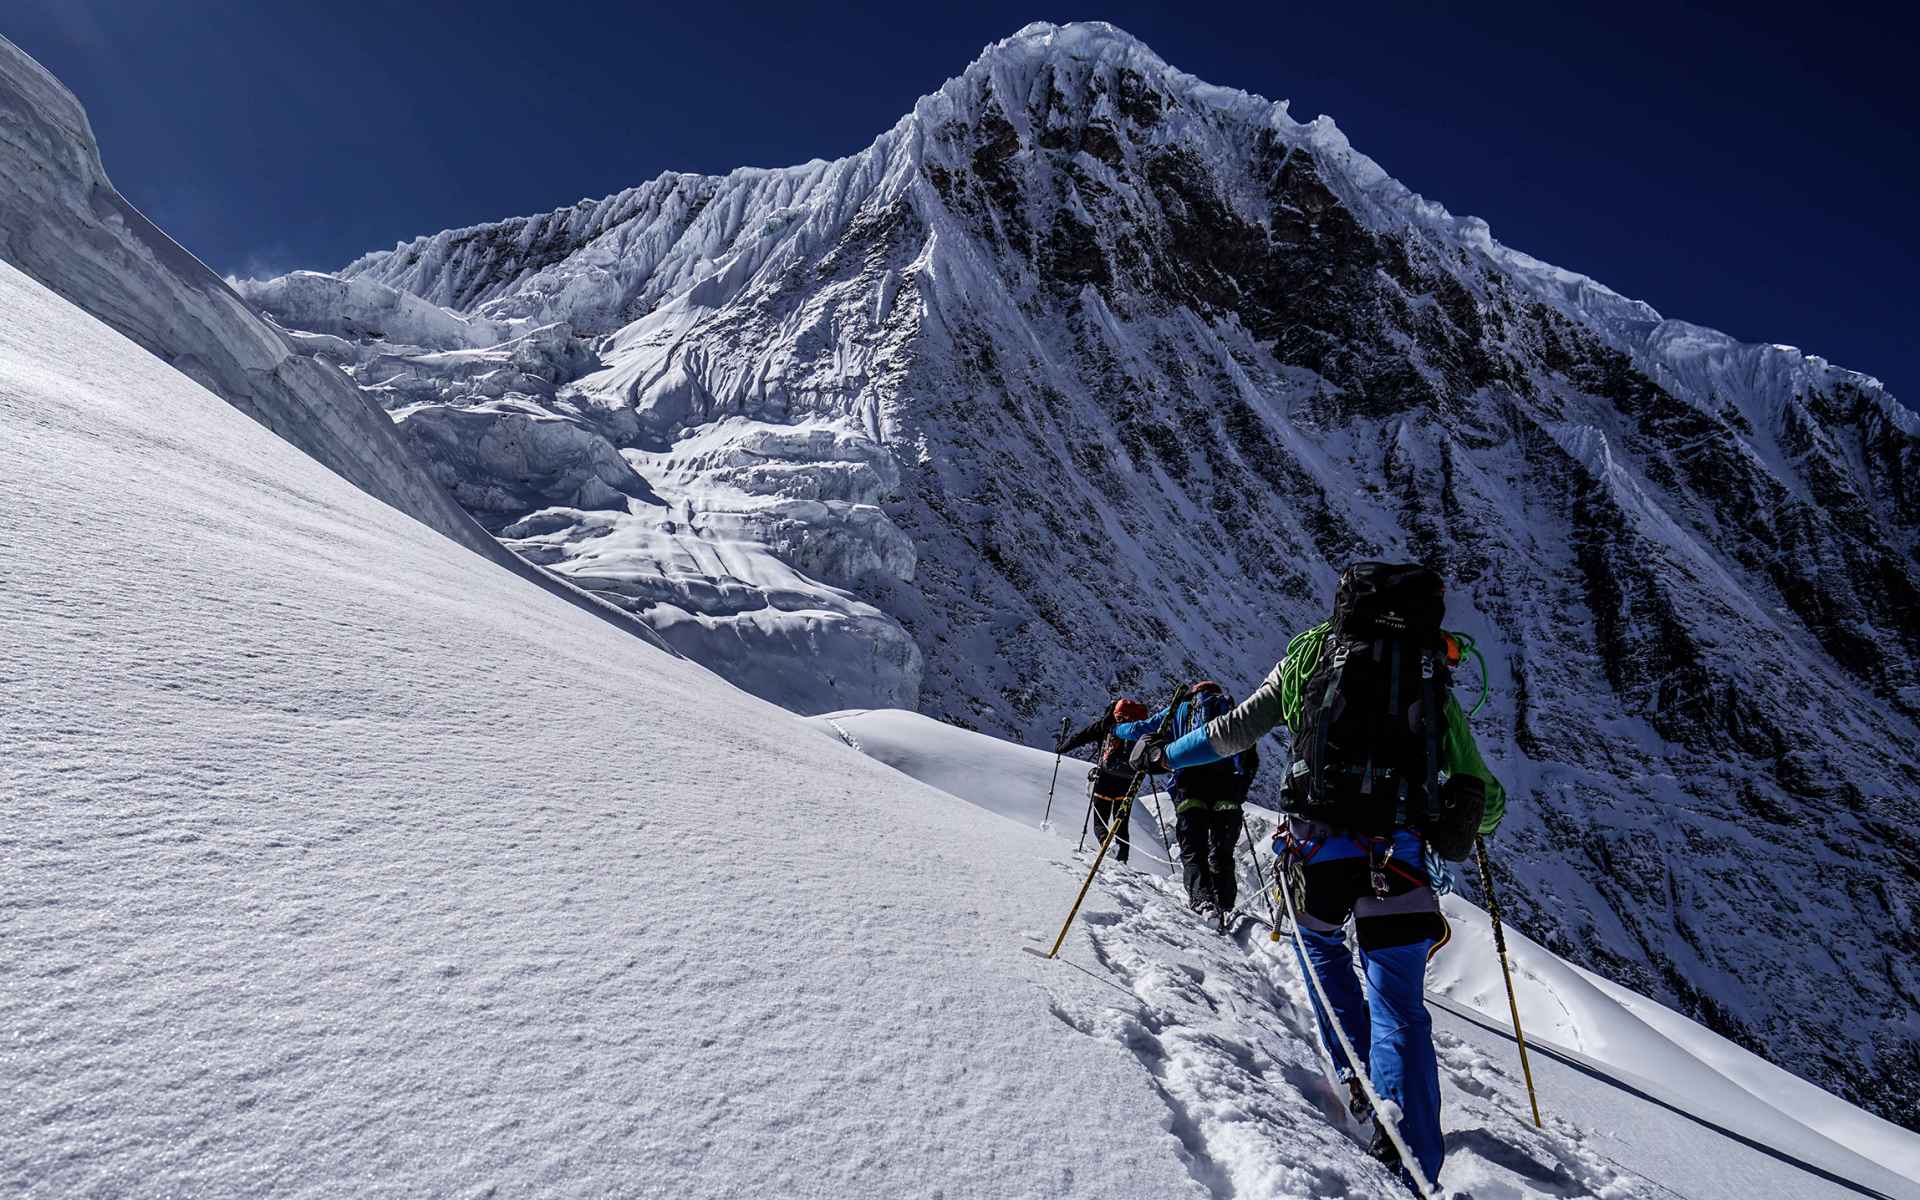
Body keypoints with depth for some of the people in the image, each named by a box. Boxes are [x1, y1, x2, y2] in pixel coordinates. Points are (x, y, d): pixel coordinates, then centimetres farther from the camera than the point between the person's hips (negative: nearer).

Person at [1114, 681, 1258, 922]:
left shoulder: (1181, 709, 24)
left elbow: (1142, 728, 27)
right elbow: (1251, 759, 22)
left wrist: (1116, 730, 45)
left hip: (1190, 784, -1)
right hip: (1228, 787, 2)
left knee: (1193, 850, -3)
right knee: (1222, 853, 10)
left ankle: (1201, 899, -23)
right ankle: (1225, 905, 0)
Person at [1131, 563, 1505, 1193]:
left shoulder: (1315, 651, 11)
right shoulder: (1436, 682, 16)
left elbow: (1238, 728, 11)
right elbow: (1485, 797, 16)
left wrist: (1166, 753, 24)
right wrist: (1464, 821, 39)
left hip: (1317, 847, -1)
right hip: (1398, 859, 1)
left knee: (1319, 942, 31)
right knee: (1399, 1010, 11)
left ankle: (1357, 1077, 26)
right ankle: (1414, 1170, 7)